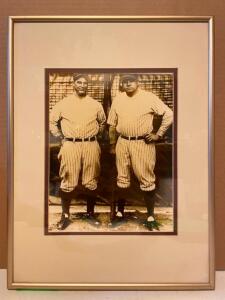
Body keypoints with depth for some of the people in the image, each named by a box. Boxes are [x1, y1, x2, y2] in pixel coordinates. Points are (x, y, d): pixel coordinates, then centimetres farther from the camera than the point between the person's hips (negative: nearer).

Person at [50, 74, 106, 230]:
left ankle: (91, 213, 22)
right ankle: (65, 216, 13)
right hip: (70, 146, -1)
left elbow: (102, 122, 24)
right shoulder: (63, 104, 4)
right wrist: (61, 137, 6)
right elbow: (51, 121, 14)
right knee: (68, 182, 0)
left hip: (91, 146, 2)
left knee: (91, 182, 7)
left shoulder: (96, 104, 8)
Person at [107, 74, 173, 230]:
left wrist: (158, 135, -8)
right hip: (123, 143, 4)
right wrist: (112, 144, 15)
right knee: (122, 179, 13)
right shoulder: (118, 99, 8)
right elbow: (112, 124, 14)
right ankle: (120, 212, 29)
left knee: (147, 180, 1)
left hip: (143, 143, -4)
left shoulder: (149, 97, -4)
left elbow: (169, 114, -4)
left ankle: (151, 216, 14)